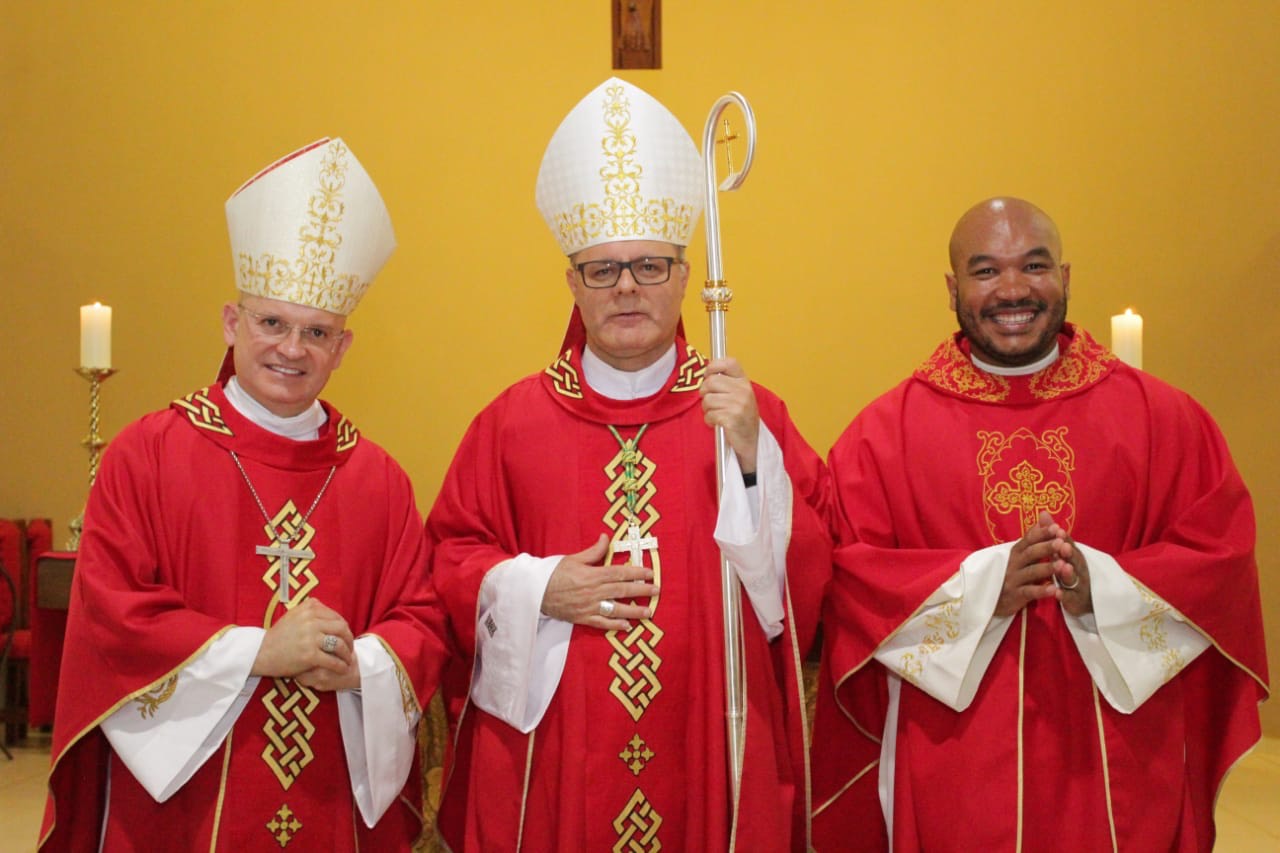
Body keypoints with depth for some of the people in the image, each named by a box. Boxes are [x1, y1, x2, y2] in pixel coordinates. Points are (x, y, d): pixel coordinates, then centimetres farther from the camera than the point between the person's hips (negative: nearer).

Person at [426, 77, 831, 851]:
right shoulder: (513, 421, 2)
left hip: (710, 755, 0)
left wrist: (750, 457, -17)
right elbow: (452, 559, 6)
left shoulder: (749, 413, 1)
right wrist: (535, 590, -11)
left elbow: (809, 574, -5)